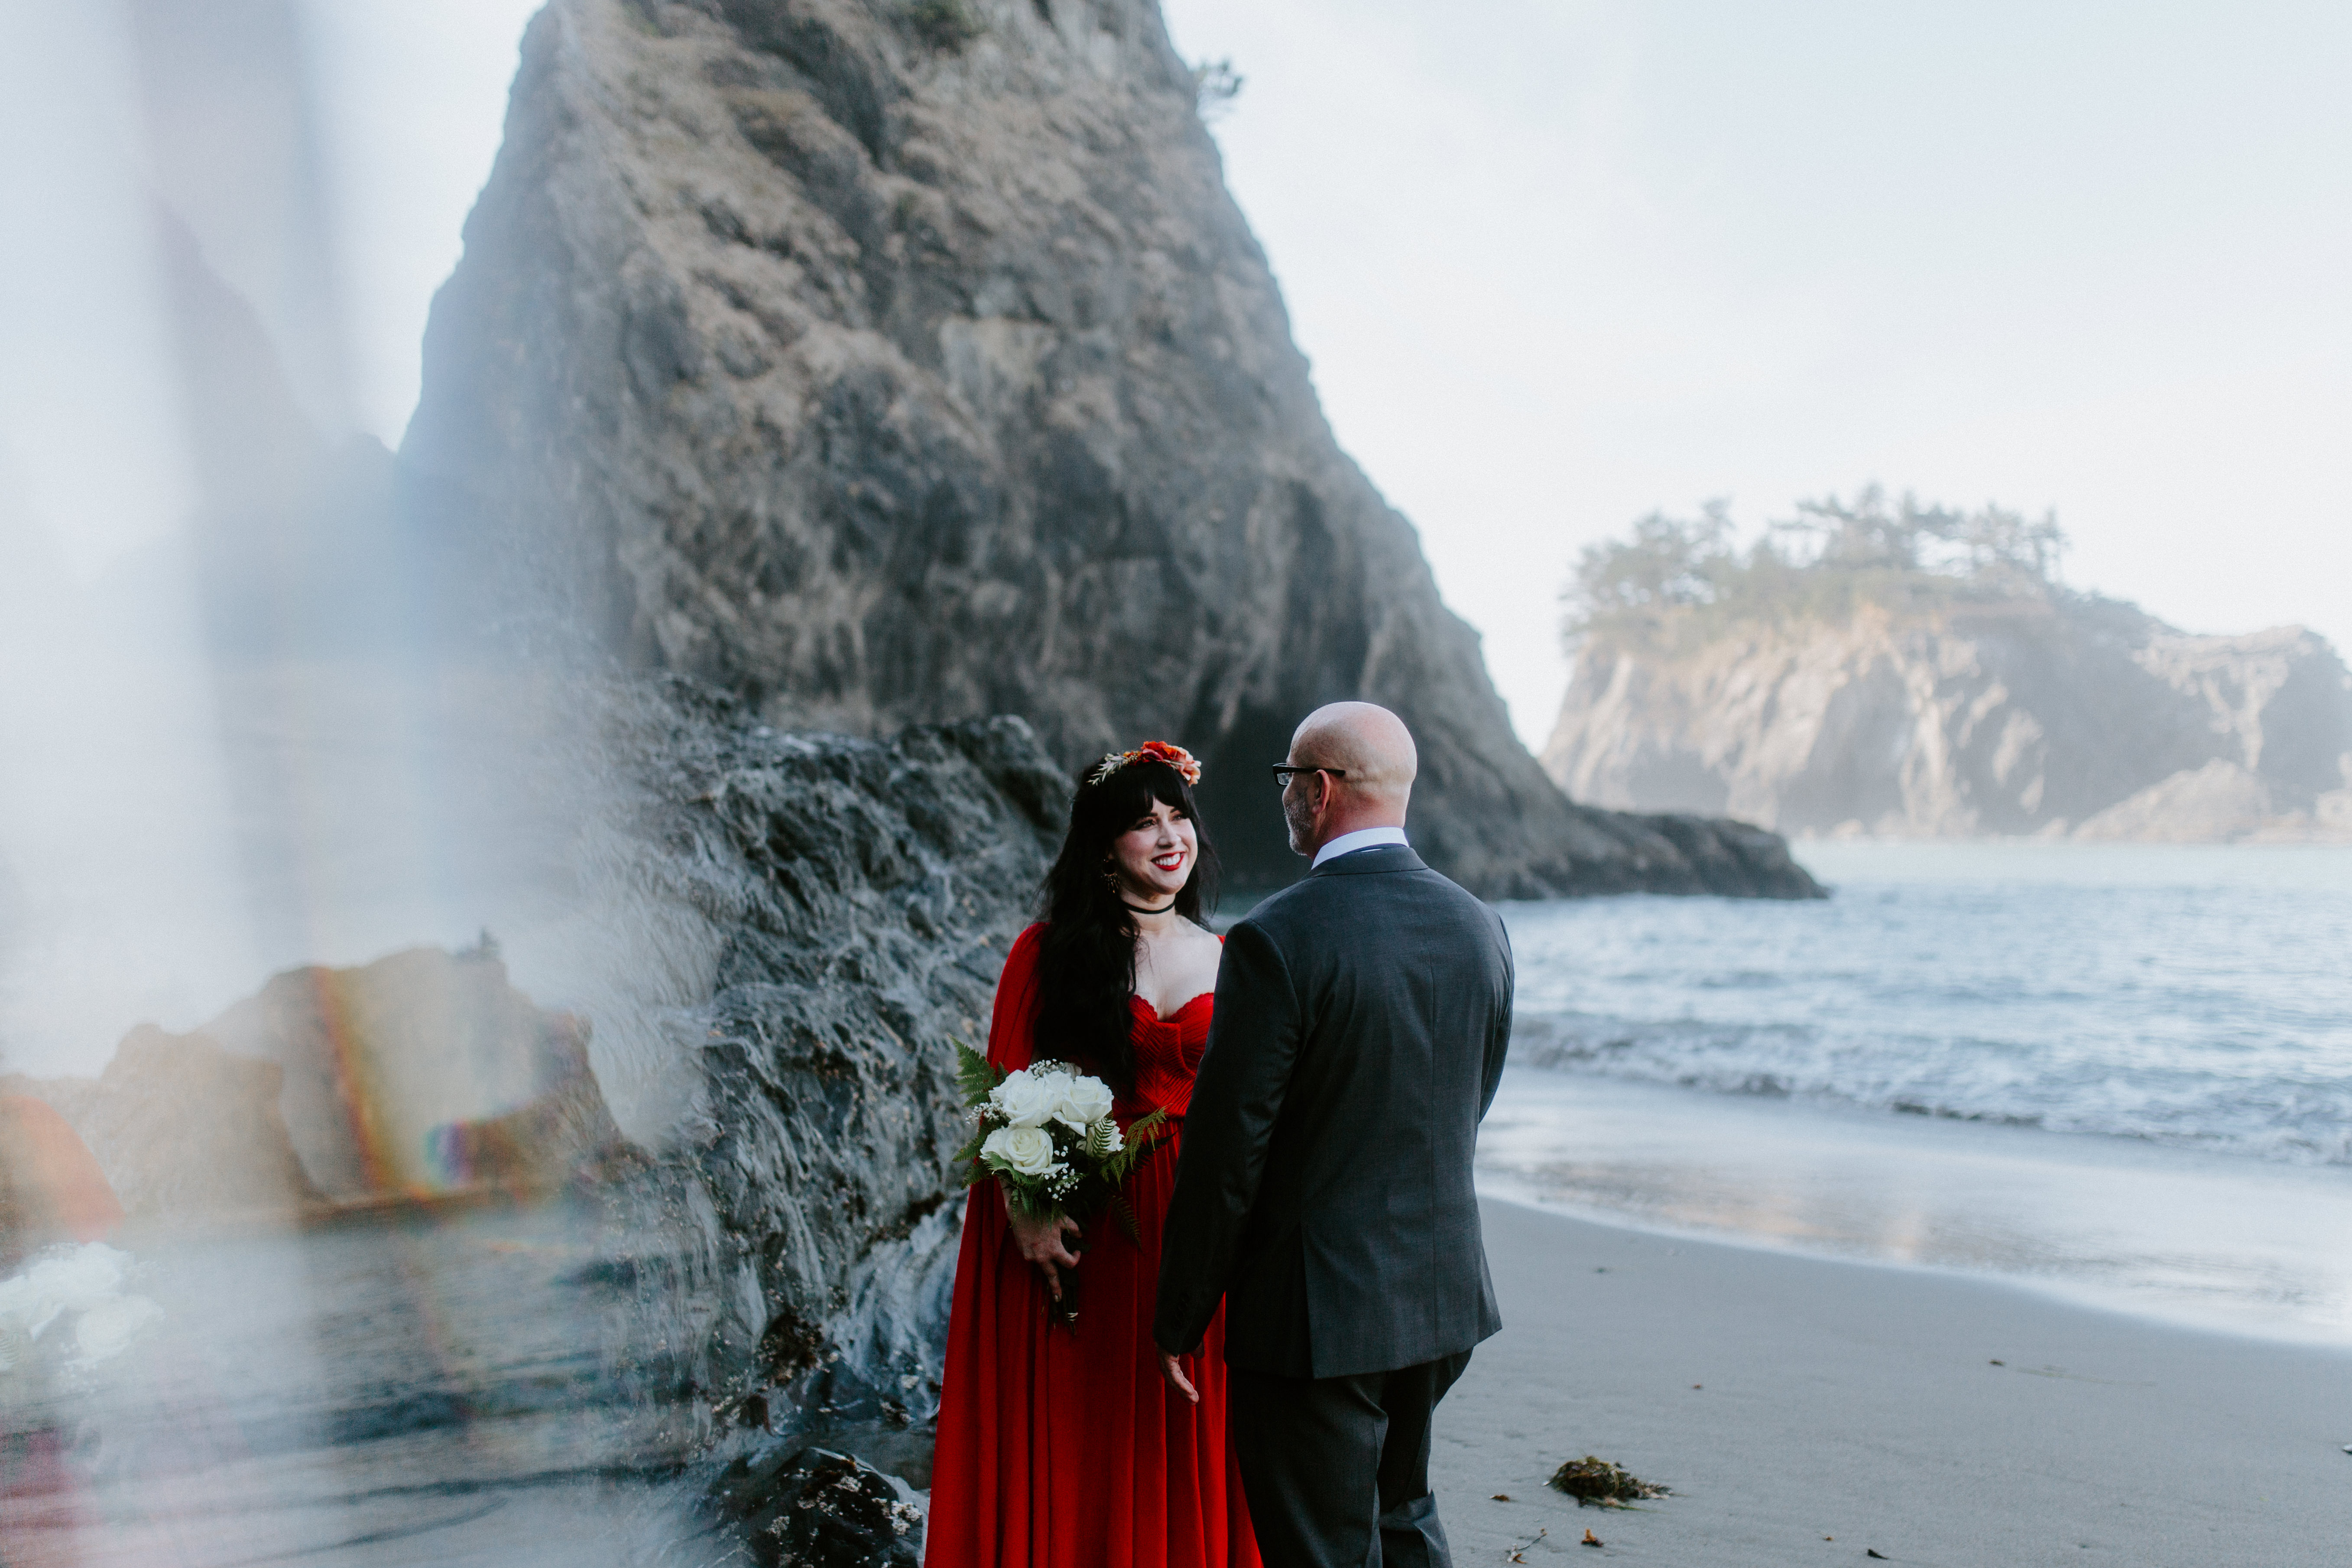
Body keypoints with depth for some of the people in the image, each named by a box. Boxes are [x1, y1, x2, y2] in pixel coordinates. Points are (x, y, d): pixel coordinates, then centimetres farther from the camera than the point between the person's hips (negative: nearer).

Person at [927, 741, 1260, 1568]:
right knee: (1071, 1437, 6)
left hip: (1190, 1224, 3)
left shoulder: (1222, 962, 7)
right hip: (1075, 1227, -3)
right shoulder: (1046, 952, -3)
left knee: (1182, 1433, 11)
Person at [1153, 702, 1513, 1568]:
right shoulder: (1480, 926, 0)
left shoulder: (1276, 940, -20)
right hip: (1445, 1295, 7)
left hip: (1317, 1309, -6)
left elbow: (1225, 1150, -17)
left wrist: (1180, 1318, -6)